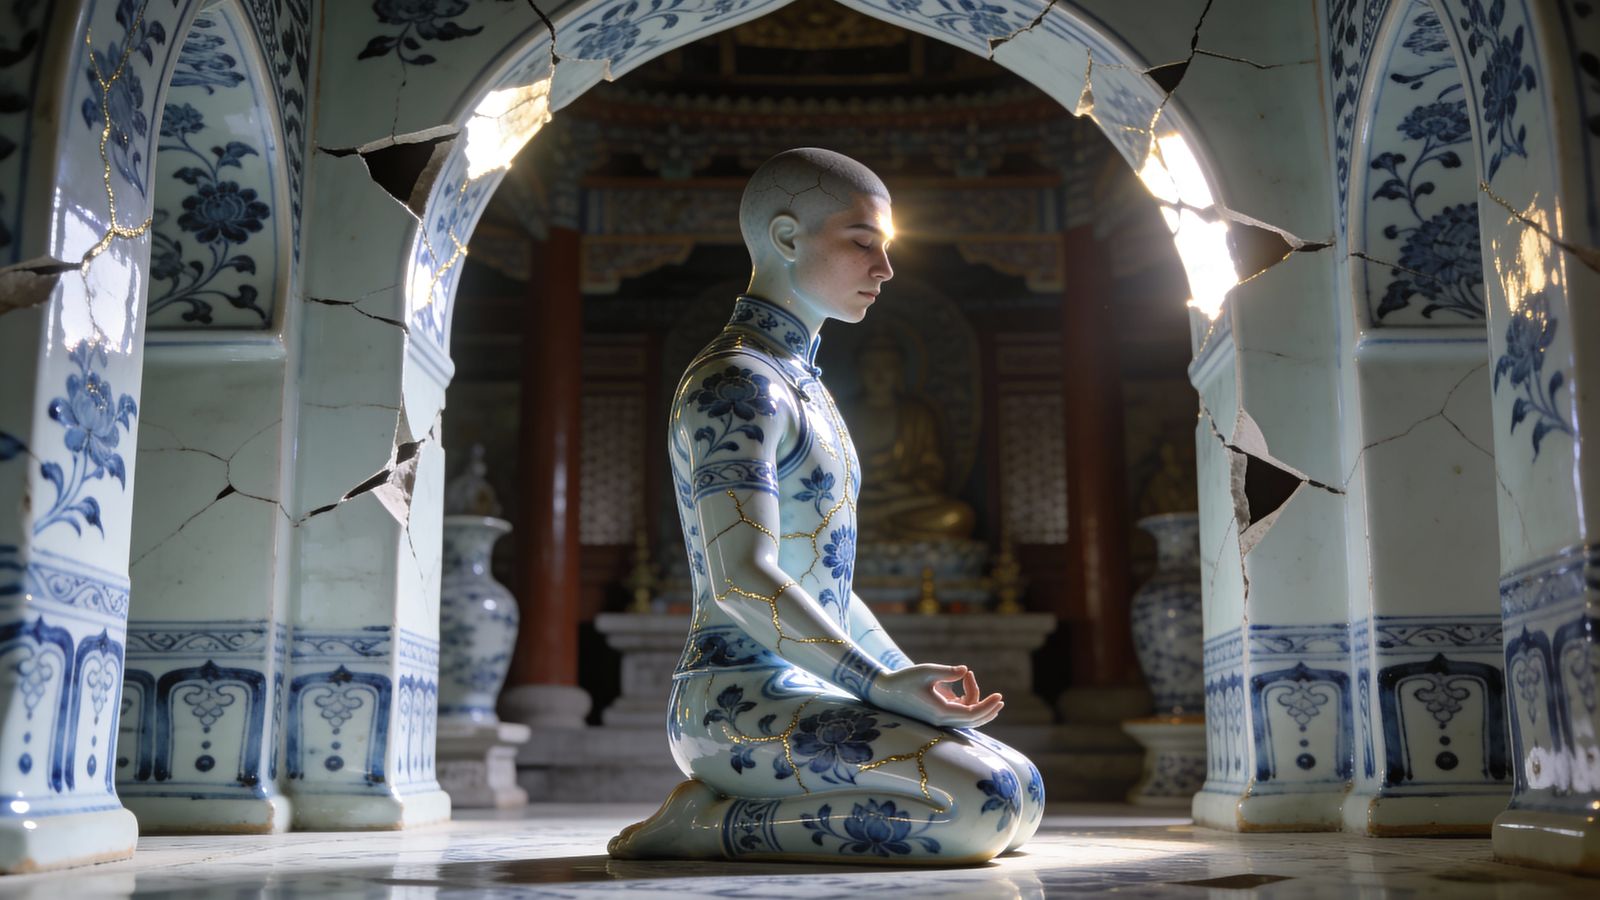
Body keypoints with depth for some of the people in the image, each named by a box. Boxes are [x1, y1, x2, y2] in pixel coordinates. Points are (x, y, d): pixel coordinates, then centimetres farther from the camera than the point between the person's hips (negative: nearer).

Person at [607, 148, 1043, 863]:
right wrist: (883, 684, -24)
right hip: (741, 703, -10)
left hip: (805, 694, 10)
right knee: (991, 804, -24)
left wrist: (919, 687, 16)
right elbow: (741, 577, -24)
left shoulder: (796, 384, 20)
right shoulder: (734, 383, -11)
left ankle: (732, 810, 8)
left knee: (1023, 795, 11)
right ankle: (711, 822, -12)